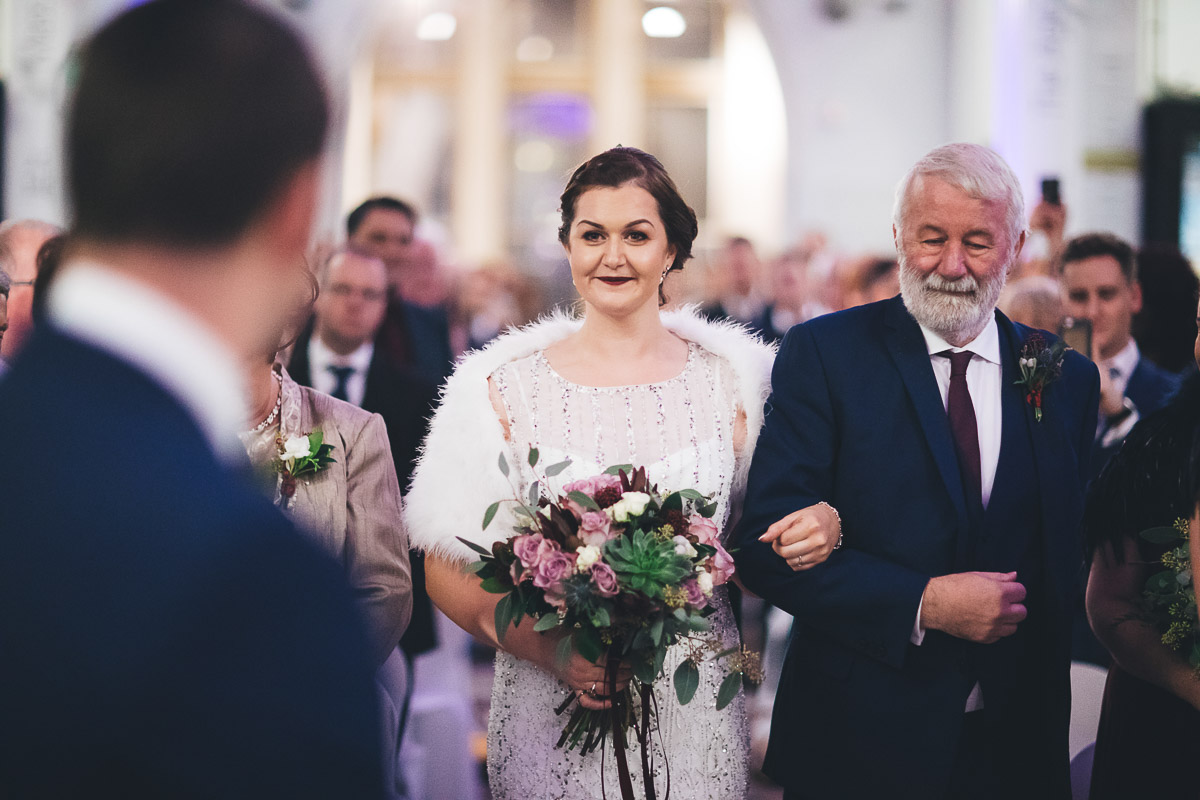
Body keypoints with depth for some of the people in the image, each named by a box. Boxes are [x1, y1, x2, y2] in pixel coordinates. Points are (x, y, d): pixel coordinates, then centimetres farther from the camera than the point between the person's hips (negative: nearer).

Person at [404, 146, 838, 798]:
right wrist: (550, 648, -18)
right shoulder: (505, 386, -2)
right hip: (551, 723, -1)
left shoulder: (732, 378, 3)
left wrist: (817, 525, -14)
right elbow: (448, 569, -3)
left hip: (694, 719, 1)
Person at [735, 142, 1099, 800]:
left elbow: (1071, 554, 6)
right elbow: (766, 546, -13)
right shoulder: (821, 355, -6)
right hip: (859, 741, -3)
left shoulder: (1068, 379, 5)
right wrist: (922, 604, -20)